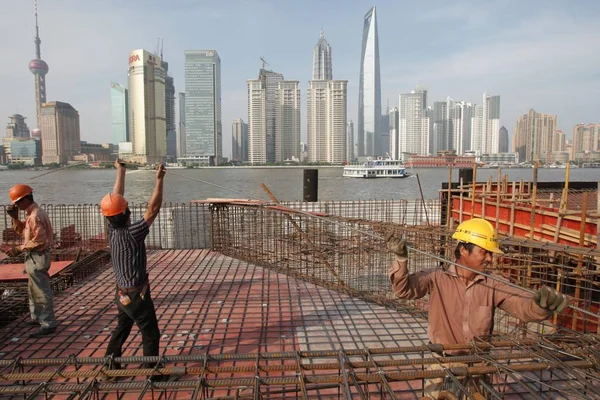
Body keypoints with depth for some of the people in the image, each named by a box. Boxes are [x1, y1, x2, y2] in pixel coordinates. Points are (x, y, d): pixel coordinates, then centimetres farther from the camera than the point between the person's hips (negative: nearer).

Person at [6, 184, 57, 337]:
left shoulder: (35, 216, -21)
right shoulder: (32, 213, 11)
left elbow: (39, 240, -25)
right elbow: (22, 231, 18)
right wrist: (14, 217, 5)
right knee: (33, 290, 22)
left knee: (41, 292, -5)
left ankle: (48, 324, 1)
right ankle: (37, 318, 36)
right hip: (34, 257, 11)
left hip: (37, 257, -11)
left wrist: (19, 249, -17)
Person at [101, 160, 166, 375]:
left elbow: (116, 196, 3)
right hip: (136, 295, -8)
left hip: (122, 293, 8)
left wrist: (121, 171, 13)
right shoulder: (131, 233, -26)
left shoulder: (112, 230, -6)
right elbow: (153, 209, -30)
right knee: (151, 334, 5)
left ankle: (110, 364, 37)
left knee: (122, 329, 25)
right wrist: (159, 180, -33)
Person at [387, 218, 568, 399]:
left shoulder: (492, 286, -5)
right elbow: (404, 288, -21)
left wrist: (541, 303, -35)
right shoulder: (437, 278, -12)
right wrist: (402, 259, -38)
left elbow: (525, 306, -11)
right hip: (443, 363, -2)